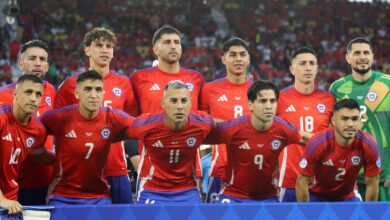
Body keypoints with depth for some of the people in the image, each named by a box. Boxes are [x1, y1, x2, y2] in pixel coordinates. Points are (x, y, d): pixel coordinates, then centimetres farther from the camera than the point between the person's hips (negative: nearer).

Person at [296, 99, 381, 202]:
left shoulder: (368, 145, -22)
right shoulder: (317, 143, -28)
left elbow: (372, 184, -10)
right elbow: (302, 183, -19)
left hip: (348, 197, 2)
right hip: (318, 196, -2)